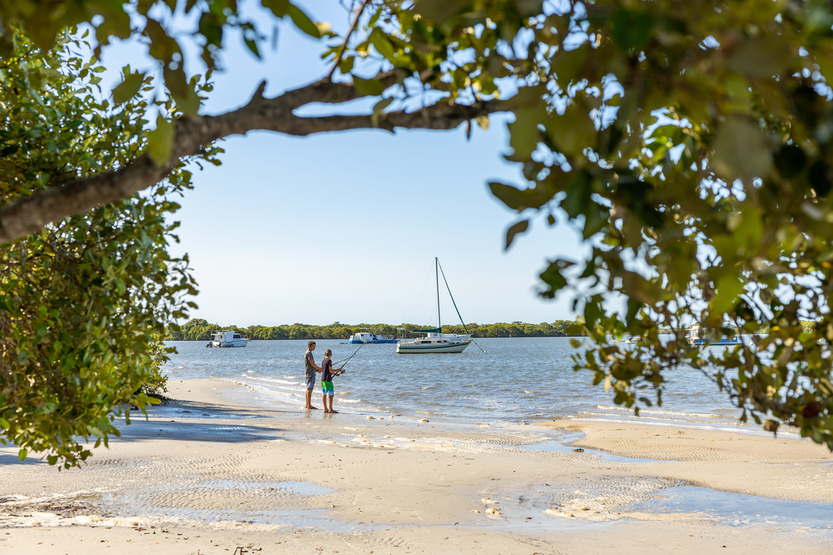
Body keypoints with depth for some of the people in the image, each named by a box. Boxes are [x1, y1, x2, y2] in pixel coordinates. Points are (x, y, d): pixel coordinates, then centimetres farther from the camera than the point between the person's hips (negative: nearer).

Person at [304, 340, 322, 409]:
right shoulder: (309, 353, -12)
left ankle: (307, 405, 15)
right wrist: (319, 369, -3)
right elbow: (312, 364, -16)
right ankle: (309, 405, -13)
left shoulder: (308, 353, 19)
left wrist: (317, 369, 9)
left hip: (310, 373, 10)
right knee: (309, 389, -11)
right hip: (310, 373, -10)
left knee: (309, 389, 11)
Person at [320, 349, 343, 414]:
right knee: (331, 394, -6)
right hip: (328, 379, -9)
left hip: (323, 379, 9)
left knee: (324, 394, 10)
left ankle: (325, 409, 14)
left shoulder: (323, 361, 13)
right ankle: (330, 409, -8)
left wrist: (335, 373, 24)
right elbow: (330, 371, -15)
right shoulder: (329, 361, -11)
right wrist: (337, 370, 1)